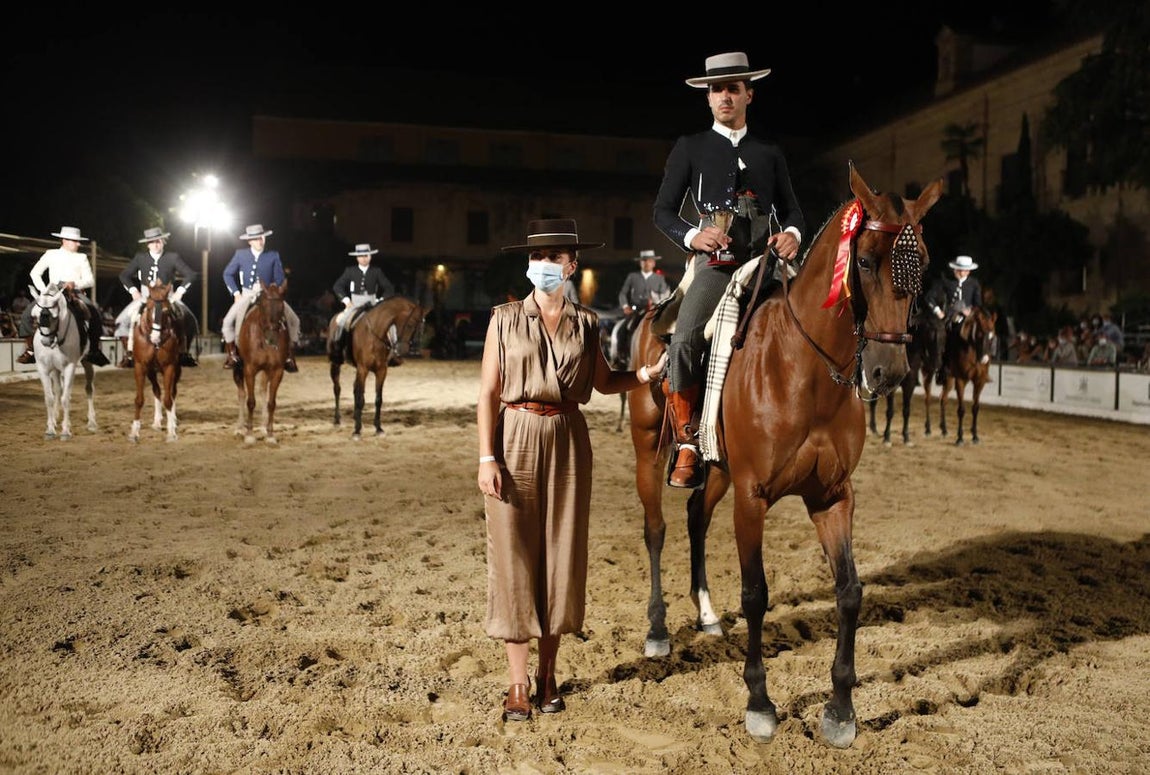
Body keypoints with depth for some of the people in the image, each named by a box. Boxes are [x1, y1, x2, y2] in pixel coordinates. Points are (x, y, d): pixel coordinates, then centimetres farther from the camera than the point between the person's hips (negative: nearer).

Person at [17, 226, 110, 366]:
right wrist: (43, 290, -3)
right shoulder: (51, 254, 12)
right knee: (28, 312, -20)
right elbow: (34, 273, 10)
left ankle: (94, 350, -19)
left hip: (75, 293, 0)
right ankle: (29, 350, -7)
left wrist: (75, 284, -15)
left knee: (95, 312, -28)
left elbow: (91, 281, 4)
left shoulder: (81, 258, 13)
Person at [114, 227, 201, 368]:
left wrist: (180, 291, -7)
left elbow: (191, 275, 2)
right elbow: (124, 275, 12)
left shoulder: (173, 257, 1)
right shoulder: (140, 257, 5)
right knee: (124, 319, -18)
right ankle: (128, 355, -7)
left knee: (188, 319, -23)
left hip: (168, 297, -1)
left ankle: (184, 354, -10)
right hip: (145, 296, 1)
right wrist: (133, 291, -1)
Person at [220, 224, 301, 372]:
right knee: (228, 321, -18)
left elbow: (279, 279, 2)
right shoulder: (240, 254, -1)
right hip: (246, 294, 0)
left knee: (293, 320, -14)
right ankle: (232, 353, 4)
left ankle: (289, 357, -2)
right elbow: (228, 274, 7)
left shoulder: (273, 256, -2)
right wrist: (236, 293, -2)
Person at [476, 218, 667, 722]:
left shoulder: (586, 324, 7)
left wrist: (643, 375, -2)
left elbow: (603, 382, 17)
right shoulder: (505, 320, 1)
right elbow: (488, 392, -2)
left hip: (568, 441, 2)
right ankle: (518, 683, 14)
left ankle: (548, 673, 24)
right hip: (515, 439, -2)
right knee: (514, 554, 2)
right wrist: (486, 457, -9)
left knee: (562, 553, 7)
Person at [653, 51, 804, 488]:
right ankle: (687, 447, -14)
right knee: (684, 343, -27)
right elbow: (663, 211, 10)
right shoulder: (689, 148, 15)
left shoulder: (770, 154, 24)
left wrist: (792, 233, -2)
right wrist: (692, 236, -11)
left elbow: (790, 209, 23)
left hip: (764, 257, 3)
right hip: (714, 259, -3)